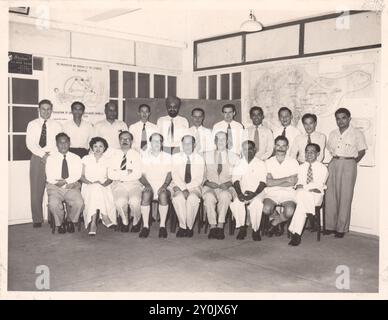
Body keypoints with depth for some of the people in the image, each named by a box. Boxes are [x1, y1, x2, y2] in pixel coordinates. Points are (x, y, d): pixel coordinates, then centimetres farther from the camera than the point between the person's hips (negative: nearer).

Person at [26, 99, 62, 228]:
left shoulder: (57, 126, 10)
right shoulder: (32, 124, 10)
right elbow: (29, 143, 0)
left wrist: (49, 155, -13)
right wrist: (43, 154, -12)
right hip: (37, 158, 0)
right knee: (36, 189, -1)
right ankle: (37, 219, 6)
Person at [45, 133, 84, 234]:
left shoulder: (76, 158, 12)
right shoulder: (51, 158, 9)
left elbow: (77, 175, -2)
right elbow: (50, 177, -3)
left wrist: (65, 181, -20)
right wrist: (69, 182, -15)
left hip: (72, 188, 1)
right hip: (55, 188, -1)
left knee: (79, 203, -29)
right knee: (53, 204, -32)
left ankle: (70, 221, 3)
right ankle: (60, 223, -1)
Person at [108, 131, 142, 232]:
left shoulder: (136, 154, 9)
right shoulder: (114, 155, 13)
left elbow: (138, 174, -4)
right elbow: (110, 174, 1)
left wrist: (119, 175, -7)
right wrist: (127, 172, -7)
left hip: (133, 183, 0)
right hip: (118, 184, 1)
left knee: (135, 201, -31)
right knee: (120, 202, -30)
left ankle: (136, 222, -1)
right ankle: (125, 222, -1)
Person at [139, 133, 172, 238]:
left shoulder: (167, 156, 14)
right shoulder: (144, 156, 13)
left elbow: (169, 173, 4)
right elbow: (141, 174, 5)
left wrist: (164, 186, -14)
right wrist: (147, 185, -13)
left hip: (162, 187, 0)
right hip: (149, 186, 0)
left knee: (163, 195, -34)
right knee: (146, 194, -34)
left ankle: (162, 226, -27)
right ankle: (145, 226, -28)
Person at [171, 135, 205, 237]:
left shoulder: (200, 159, 6)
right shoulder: (176, 157, 7)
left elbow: (199, 179, -2)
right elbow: (175, 175, -5)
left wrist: (187, 188, -17)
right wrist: (183, 188, -19)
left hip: (194, 187, 0)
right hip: (179, 187, 0)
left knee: (193, 198, -34)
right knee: (178, 197, -34)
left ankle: (189, 227, -18)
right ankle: (182, 226, -19)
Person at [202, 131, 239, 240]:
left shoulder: (234, 157, 12)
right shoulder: (207, 155, 16)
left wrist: (228, 183, -10)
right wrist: (207, 181, -5)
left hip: (227, 187, -1)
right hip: (210, 186, 1)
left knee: (225, 196, -36)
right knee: (209, 197, -35)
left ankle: (220, 226, -29)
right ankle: (213, 227, -26)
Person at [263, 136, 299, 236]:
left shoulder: (293, 162, 6)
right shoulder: (269, 162, 7)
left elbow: (292, 182, -5)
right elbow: (268, 182, -5)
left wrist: (275, 182, -9)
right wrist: (286, 179, -9)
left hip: (288, 192, 0)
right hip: (271, 193, 1)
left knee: (289, 212, -30)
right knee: (266, 209, -30)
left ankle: (275, 222, 6)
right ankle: (280, 220, 7)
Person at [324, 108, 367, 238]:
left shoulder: (357, 134, 1)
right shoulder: (333, 134, 15)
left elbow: (362, 151, 2)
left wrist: (353, 162, -4)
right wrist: (335, 159, 7)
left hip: (348, 165, -4)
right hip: (333, 164, 5)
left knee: (345, 197, -2)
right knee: (330, 196, 3)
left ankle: (341, 228, 5)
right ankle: (330, 225, 12)